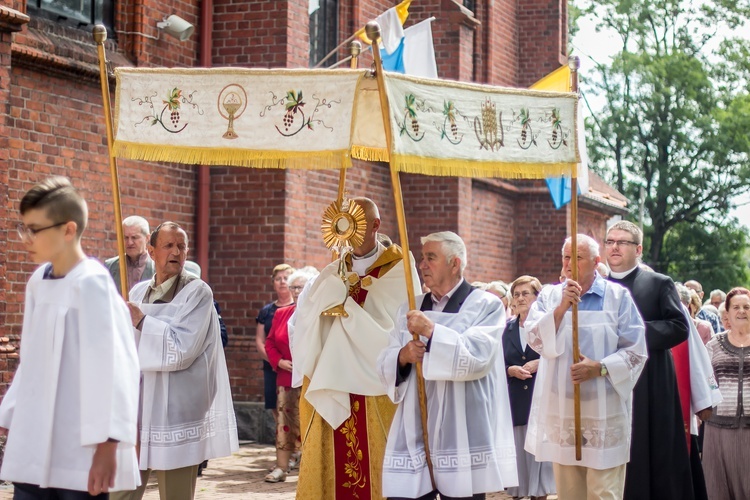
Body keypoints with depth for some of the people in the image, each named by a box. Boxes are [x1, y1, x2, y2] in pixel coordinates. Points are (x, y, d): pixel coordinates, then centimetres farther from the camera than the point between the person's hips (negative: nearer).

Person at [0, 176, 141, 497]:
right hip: (34, 446, 7)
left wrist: (106, 443, -18)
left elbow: (109, 365, -16)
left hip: (80, 450, -7)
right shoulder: (38, 281, 10)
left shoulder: (90, 283, -12)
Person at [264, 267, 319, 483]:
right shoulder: (281, 314, 12)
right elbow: (270, 343, 15)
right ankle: (281, 467, 9)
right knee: (284, 422, 5)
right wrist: (279, 362, -3)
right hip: (285, 378, 5)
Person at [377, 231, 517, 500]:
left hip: (461, 437, -4)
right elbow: (385, 366, 12)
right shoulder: (410, 310, 17)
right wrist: (402, 356, -9)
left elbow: (478, 357, -14)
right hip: (413, 434, 4)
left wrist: (432, 332, -17)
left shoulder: (485, 305, 2)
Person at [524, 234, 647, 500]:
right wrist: (562, 306, -16)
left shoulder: (618, 296, 2)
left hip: (604, 411, -2)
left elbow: (636, 351, -2)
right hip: (560, 409, 3)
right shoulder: (549, 295, 8)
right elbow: (535, 339, -6)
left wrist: (600, 368, -15)